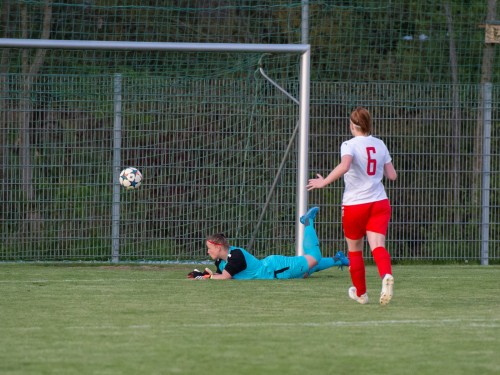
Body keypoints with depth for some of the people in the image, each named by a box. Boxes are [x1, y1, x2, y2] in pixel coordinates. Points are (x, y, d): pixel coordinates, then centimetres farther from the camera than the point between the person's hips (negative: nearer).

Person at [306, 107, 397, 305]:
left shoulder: (350, 145, -9)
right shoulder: (380, 145, 6)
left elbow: (344, 166, -30)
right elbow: (392, 175, 9)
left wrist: (324, 182, -21)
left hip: (354, 205, -3)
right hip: (379, 203, 3)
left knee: (354, 249, 17)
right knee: (378, 246, -10)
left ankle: (360, 292, 28)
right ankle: (386, 275, -41)